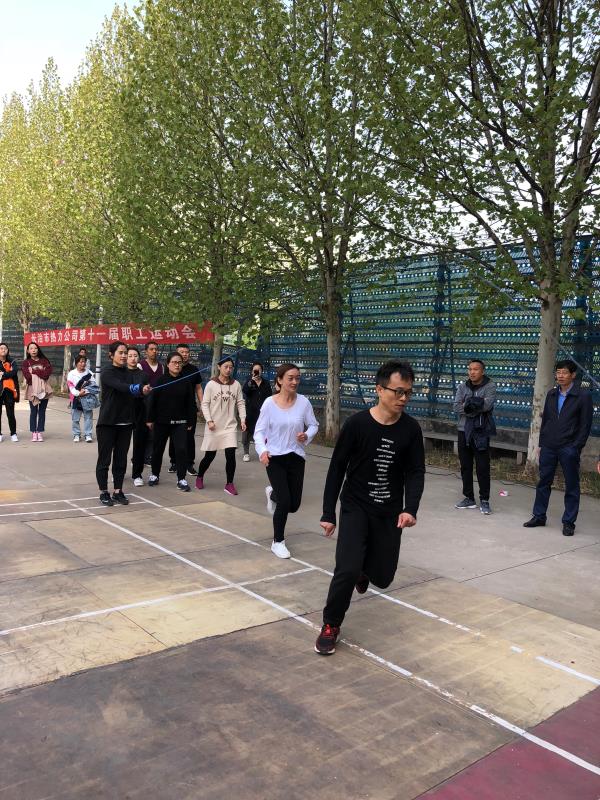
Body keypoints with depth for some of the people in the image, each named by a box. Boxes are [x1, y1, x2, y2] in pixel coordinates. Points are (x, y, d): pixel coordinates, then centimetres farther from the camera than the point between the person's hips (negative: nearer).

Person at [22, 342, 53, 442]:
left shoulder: (44, 361, 11)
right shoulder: (26, 363, 7)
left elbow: (48, 373, -6)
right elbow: (28, 377, -7)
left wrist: (34, 371, -8)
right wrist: (41, 373, -12)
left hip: (44, 389, 2)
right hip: (32, 390, -1)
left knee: (42, 412, 3)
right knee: (33, 412, -1)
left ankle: (40, 432, 7)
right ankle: (33, 433, 3)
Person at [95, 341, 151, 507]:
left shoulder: (131, 373, 8)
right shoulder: (107, 372, -8)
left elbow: (141, 381, -13)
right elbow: (121, 387, -26)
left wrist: (144, 390, -37)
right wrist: (140, 389, -43)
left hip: (126, 423, 5)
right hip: (107, 423, -5)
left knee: (121, 459, 10)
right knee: (104, 459, 2)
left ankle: (118, 491, 20)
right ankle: (103, 492, 13)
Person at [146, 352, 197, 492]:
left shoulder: (186, 382, 2)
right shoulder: (160, 380, -3)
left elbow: (190, 403, 3)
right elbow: (152, 400, -3)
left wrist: (190, 422, 1)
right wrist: (150, 419, -5)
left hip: (180, 422, 0)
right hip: (161, 421, 0)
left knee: (181, 449, -8)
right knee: (158, 449, 12)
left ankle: (181, 479, 1)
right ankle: (155, 475, 31)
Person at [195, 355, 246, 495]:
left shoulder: (236, 385, 2)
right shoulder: (211, 384, -5)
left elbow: (240, 403, 6)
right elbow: (205, 404, -4)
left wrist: (242, 419, -5)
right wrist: (209, 420, -13)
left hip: (230, 426, 2)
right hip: (214, 427, -1)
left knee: (230, 454, -10)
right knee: (209, 456, 8)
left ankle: (229, 484, 3)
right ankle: (200, 477, 34)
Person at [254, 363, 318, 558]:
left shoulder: (303, 402, -6)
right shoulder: (269, 403, -10)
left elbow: (313, 425, 6)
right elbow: (259, 430, -5)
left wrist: (307, 436, -16)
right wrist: (262, 450, -21)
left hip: (296, 457, 3)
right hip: (274, 457, -3)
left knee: (294, 505, 9)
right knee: (285, 502, -8)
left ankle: (272, 493, 45)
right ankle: (278, 542, 17)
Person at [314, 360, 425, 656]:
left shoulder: (411, 429, -6)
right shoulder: (357, 423, -13)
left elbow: (415, 472, -2)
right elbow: (337, 469, -7)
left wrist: (410, 508, -20)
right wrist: (328, 513, -7)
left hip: (390, 514, 3)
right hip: (355, 508, -3)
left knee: (382, 577, 11)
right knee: (347, 569, -18)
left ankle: (363, 567, 49)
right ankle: (330, 626, 7)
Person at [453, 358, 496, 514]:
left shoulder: (490, 386, -3)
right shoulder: (463, 387, 7)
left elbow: (487, 404, -20)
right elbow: (456, 407, -5)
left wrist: (468, 404, -15)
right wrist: (476, 407, -16)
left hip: (481, 432, -4)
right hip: (464, 431, 4)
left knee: (483, 468, -2)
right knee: (465, 466, 10)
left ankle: (484, 500, 9)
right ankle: (469, 498, 22)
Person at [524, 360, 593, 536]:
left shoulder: (583, 396, -4)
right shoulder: (551, 394, 11)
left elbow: (585, 425, -6)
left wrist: (576, 448, -11)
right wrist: (541, 444, 10)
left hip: (569, 448, -5)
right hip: (548, 447, 5)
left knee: (571, 486, 4)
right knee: (544, 482, 9)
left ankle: (569, 522, 13)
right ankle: (539, 516, 20)